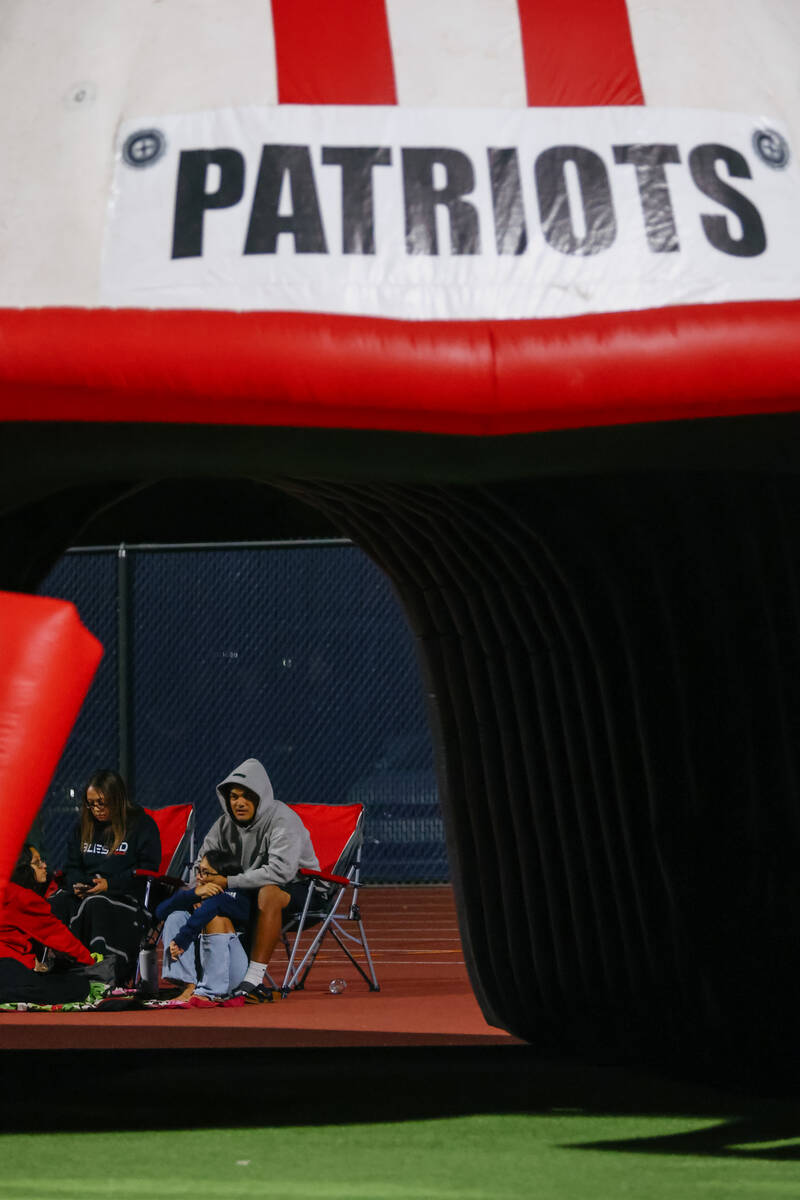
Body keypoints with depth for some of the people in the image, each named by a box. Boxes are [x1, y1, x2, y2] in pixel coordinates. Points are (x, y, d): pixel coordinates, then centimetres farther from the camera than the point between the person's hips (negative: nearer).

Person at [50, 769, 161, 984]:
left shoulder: (142, 825, 3)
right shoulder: (83, 826, 21)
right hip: (87, 892, 5)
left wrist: (110, 884, -14)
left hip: (126, 895, -5)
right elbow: (72, 866, 24)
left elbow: (147, 869, -5)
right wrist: (77, 885, -1)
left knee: (94, 905, -39)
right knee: (56, 904, -28)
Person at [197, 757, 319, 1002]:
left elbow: (281, 871, -34)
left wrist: (229, 882, -32)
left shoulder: (282, 820, -22)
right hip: (249, 891, 7)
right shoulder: (226, 824, -1)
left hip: (297, 888, -7)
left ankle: (253, 981, -41)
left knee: (268, 893, -40)